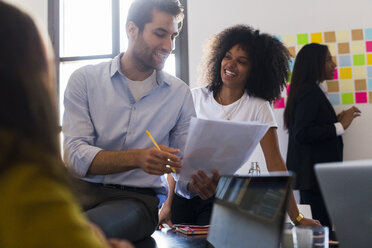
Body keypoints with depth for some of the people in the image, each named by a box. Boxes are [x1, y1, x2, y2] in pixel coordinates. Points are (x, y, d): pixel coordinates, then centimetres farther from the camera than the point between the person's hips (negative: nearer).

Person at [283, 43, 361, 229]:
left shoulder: (313, 91, 17)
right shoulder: (309, 92, -13)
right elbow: (302, 134, -21)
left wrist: (337, 120, 9)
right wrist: (339, 126, -17)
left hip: (313, 173, 10)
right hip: (314, 173, -10)